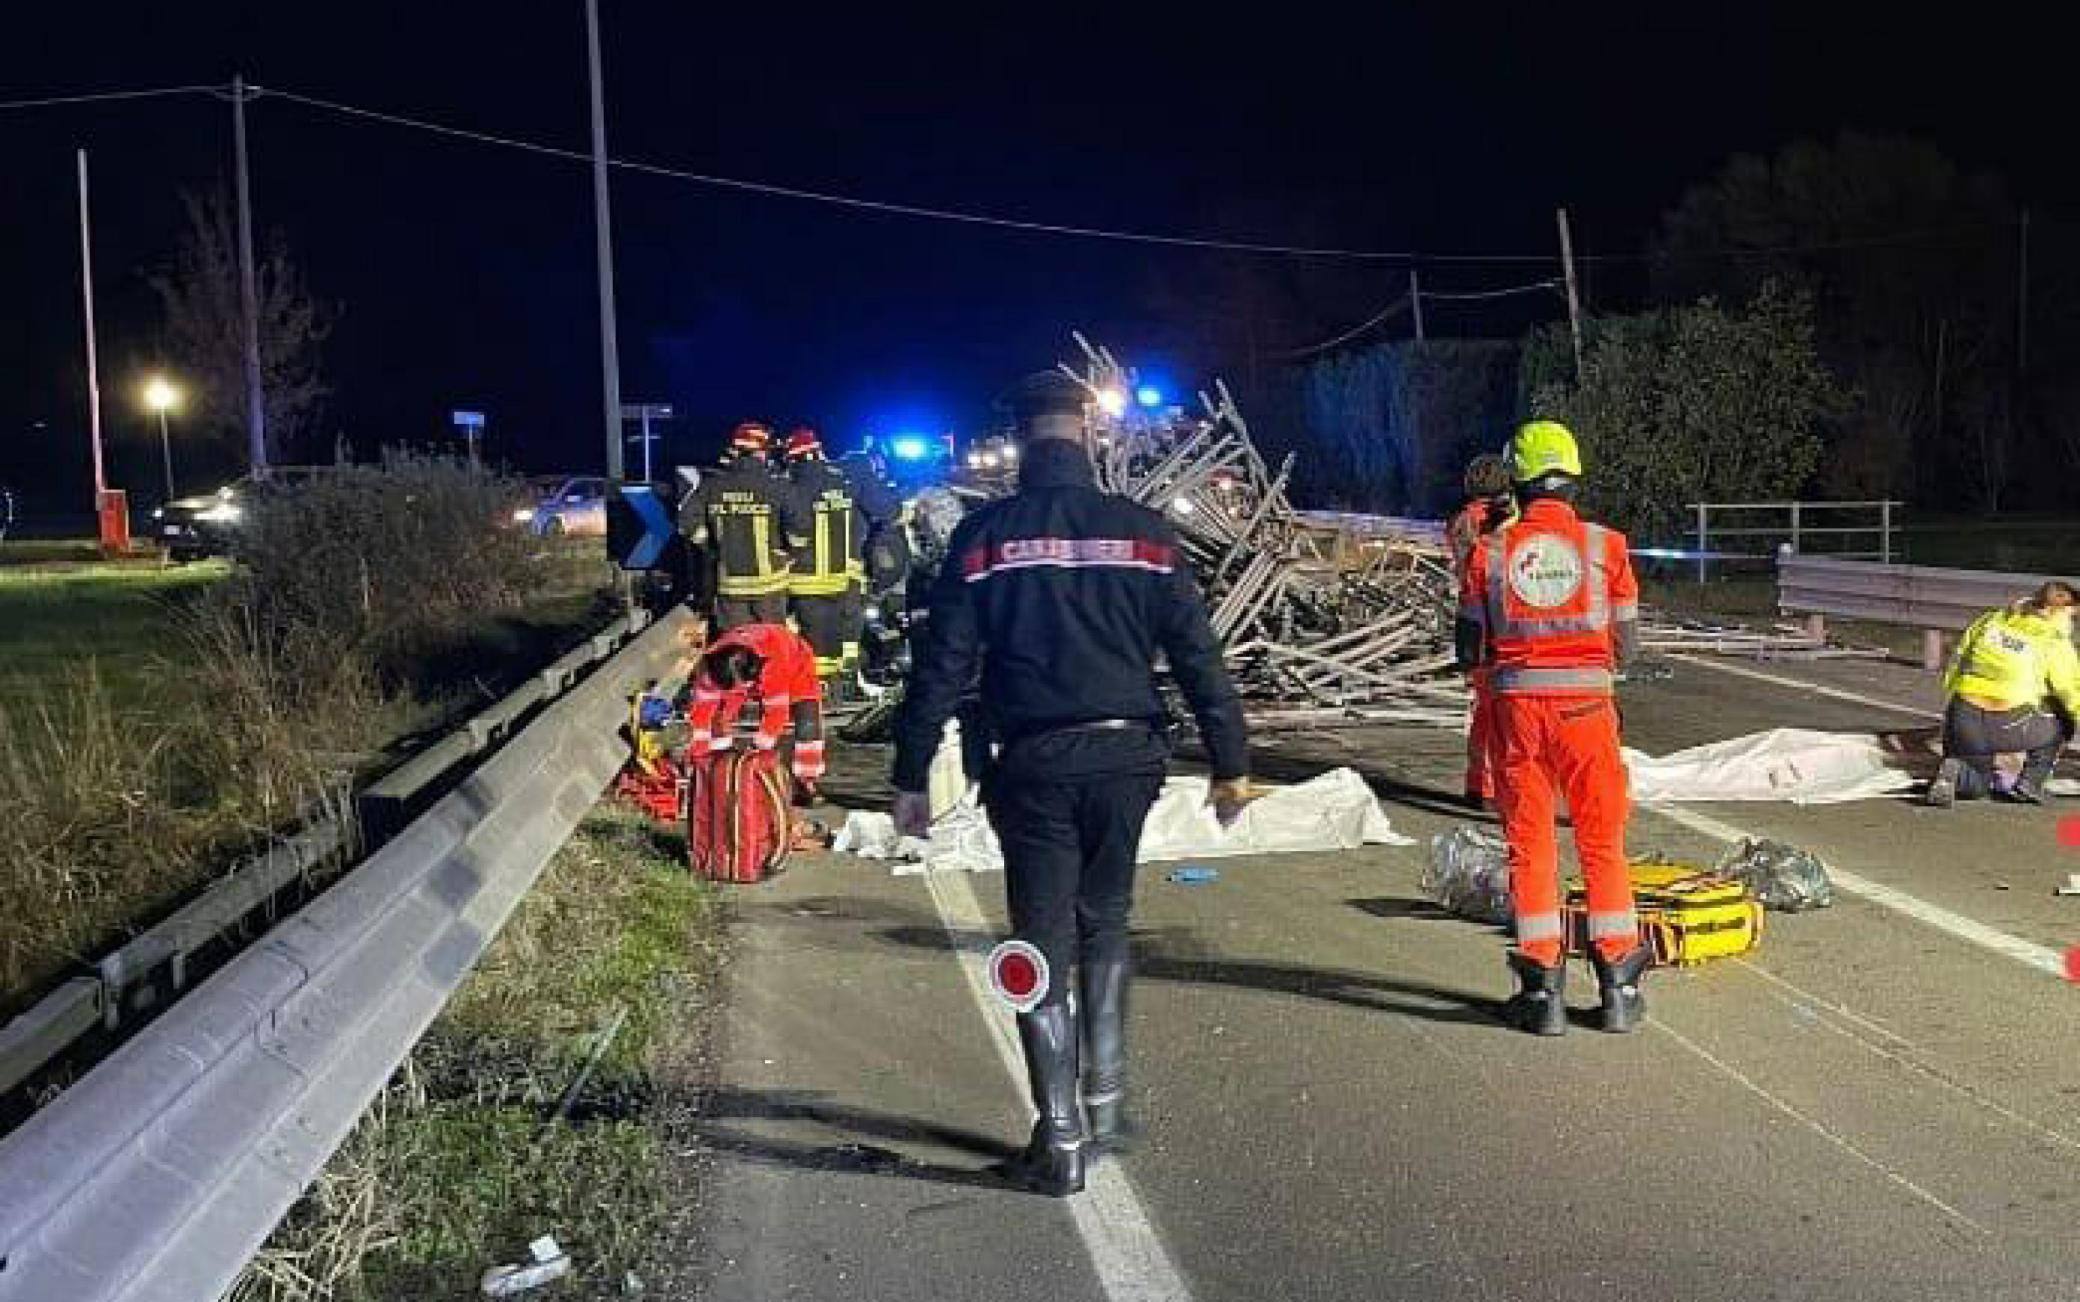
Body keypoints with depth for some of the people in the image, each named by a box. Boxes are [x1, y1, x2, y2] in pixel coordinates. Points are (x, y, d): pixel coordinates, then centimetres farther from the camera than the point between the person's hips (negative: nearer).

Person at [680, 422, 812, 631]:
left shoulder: (712, 486, -1)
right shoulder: (776, 486, -11)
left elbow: (687, 522, -1)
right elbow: (800, 525, -21)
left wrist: (713, 550, 8)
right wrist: (788, 553, -4)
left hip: (729, 584, 2)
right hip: (768, 582, -2)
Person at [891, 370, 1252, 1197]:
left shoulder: (986, 536, -3)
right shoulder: (1143, 532, 1)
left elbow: (943, 664, -4)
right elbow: (1197, 657, 2)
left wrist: (911, 775, 2)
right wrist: (1230, 764, 9)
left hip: (1036, 764, -2)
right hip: (1125, 757, 2)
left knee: (1044, 944, 7)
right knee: (1105, 925, 22)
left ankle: (1060, 1142, 7)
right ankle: (1105, 1103, 24)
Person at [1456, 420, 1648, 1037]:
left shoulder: (1490, 551, -2)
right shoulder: (1605, 546, -3)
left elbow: (1469, 650, 2)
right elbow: (1626, 646, 2)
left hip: (1517, 707, 0)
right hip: (1586, 707, 0)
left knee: (1529, 846, 9)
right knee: (1603, 845, 12)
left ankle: (1542, 989, 11)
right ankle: (1618, 985, 17)